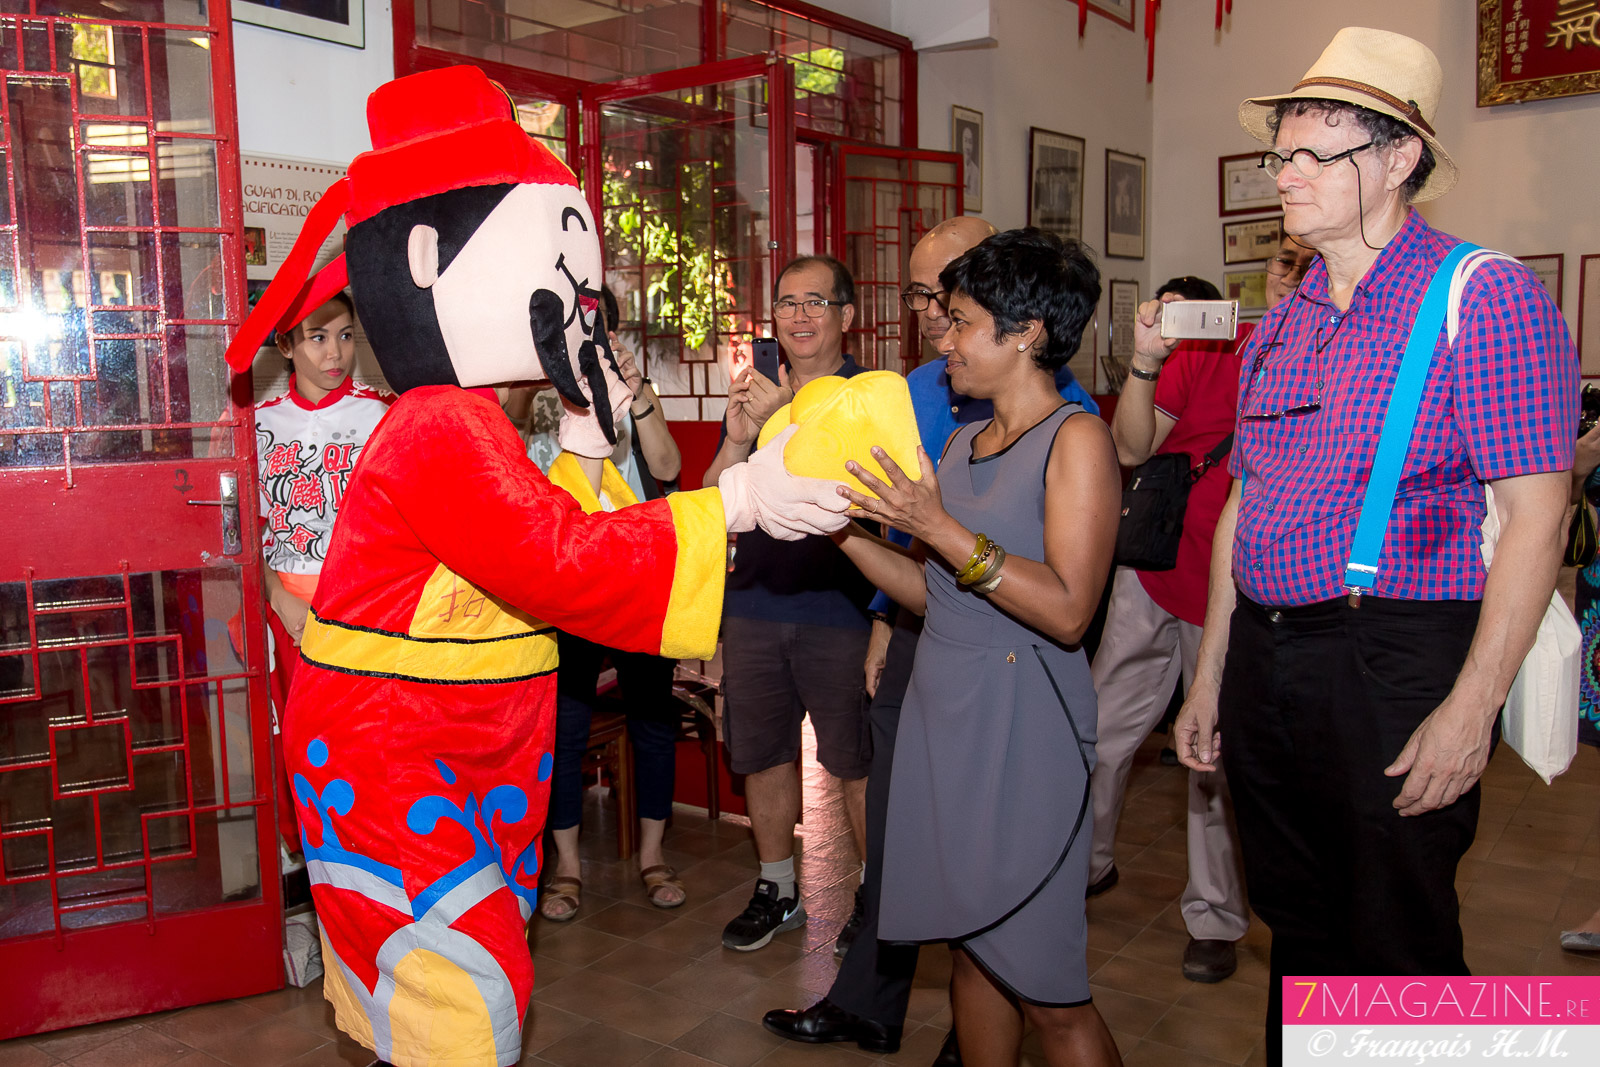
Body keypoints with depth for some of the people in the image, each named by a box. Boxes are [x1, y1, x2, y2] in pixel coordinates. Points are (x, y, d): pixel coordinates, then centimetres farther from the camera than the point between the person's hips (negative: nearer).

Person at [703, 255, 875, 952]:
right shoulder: (752, 396, 11)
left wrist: (787, 421, -27)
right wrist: (739, 440, -12)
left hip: (839, 610, -5)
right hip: (753, 607, 5)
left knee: (855, 762, 3)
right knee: (762, 753, 14)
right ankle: (776, 890, 31)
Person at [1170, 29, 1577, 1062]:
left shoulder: (1485, 296, -8)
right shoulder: (1280, 326, 13)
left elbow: (1536, 515, -12)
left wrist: (1471, 708, -18)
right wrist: (1211, 673, 16)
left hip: (1396, 661, -6)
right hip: (1264, 656, 7)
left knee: (1396, 951, 4)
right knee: (1298, 926, 17)